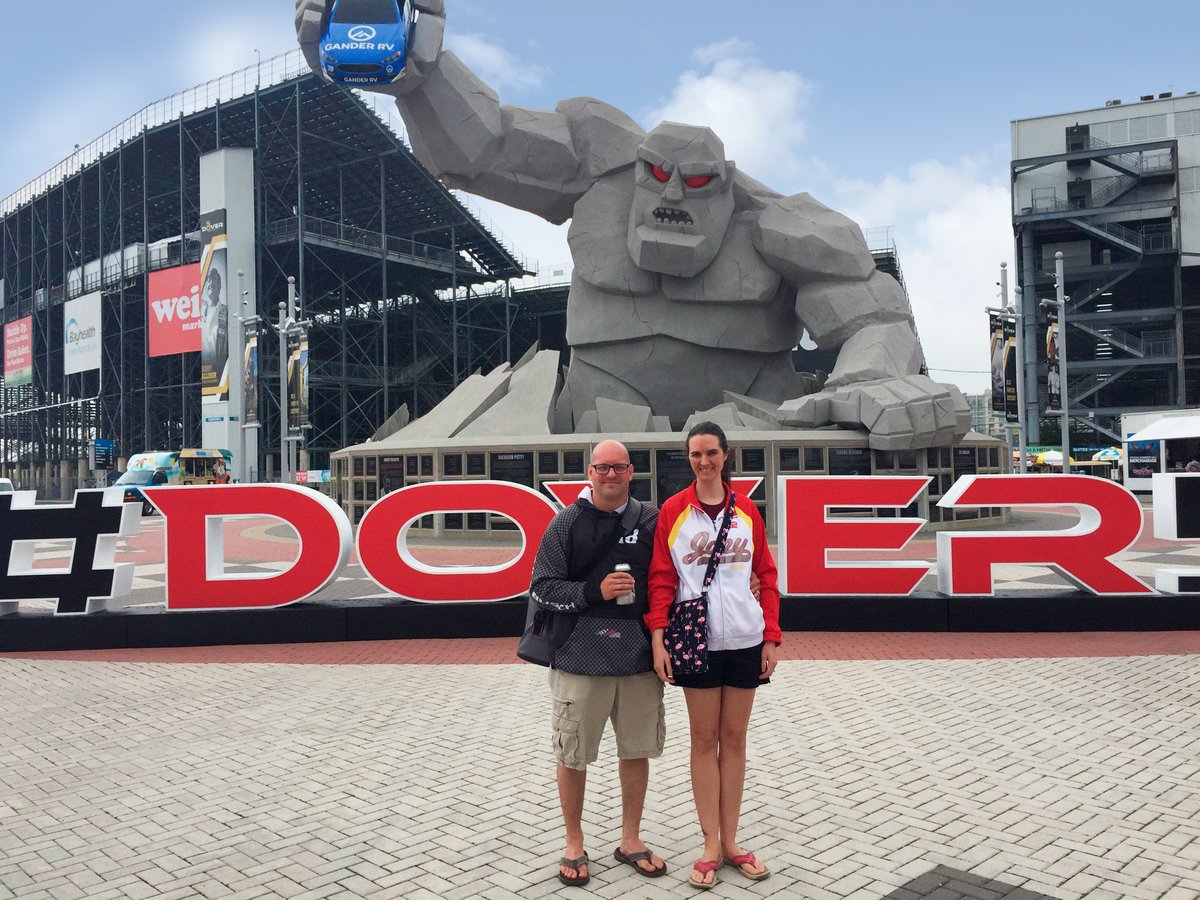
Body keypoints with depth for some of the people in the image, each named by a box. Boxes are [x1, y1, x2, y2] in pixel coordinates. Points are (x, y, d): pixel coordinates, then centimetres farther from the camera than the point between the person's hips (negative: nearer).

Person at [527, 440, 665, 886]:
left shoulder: (650, 520, 5)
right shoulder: (567, 523, -1)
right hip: (581, 655, -2)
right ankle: (574, 843, 25)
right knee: (573, 755, 6)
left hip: (639, 656, 3)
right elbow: (542, 588, -4)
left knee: (637, 750, 11)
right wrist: (595, 591, -15)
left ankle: (630, 840, 30)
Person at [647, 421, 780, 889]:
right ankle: (711, 846, 16)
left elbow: (767, 575, 8)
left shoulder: (747, 511, 5)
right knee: (705, 739, 6)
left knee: (734, 737, 11)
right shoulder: (672, 511, -1)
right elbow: (661, 578, -3)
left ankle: (730, 841, 22)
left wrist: (771, 636, 2)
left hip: (745, 639, 2)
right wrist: (658, 637, -12)